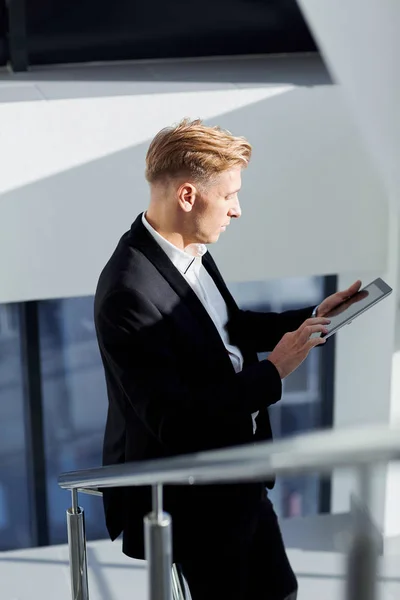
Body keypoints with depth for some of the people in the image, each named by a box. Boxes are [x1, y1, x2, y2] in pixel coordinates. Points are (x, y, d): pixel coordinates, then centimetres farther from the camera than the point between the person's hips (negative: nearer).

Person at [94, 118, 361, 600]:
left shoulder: (190, 249, -1)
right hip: (190, 500, -9)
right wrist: (272, 372, -25)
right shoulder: (128, 293, -29)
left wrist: (309, 319, 6)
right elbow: (172, 419, -29)